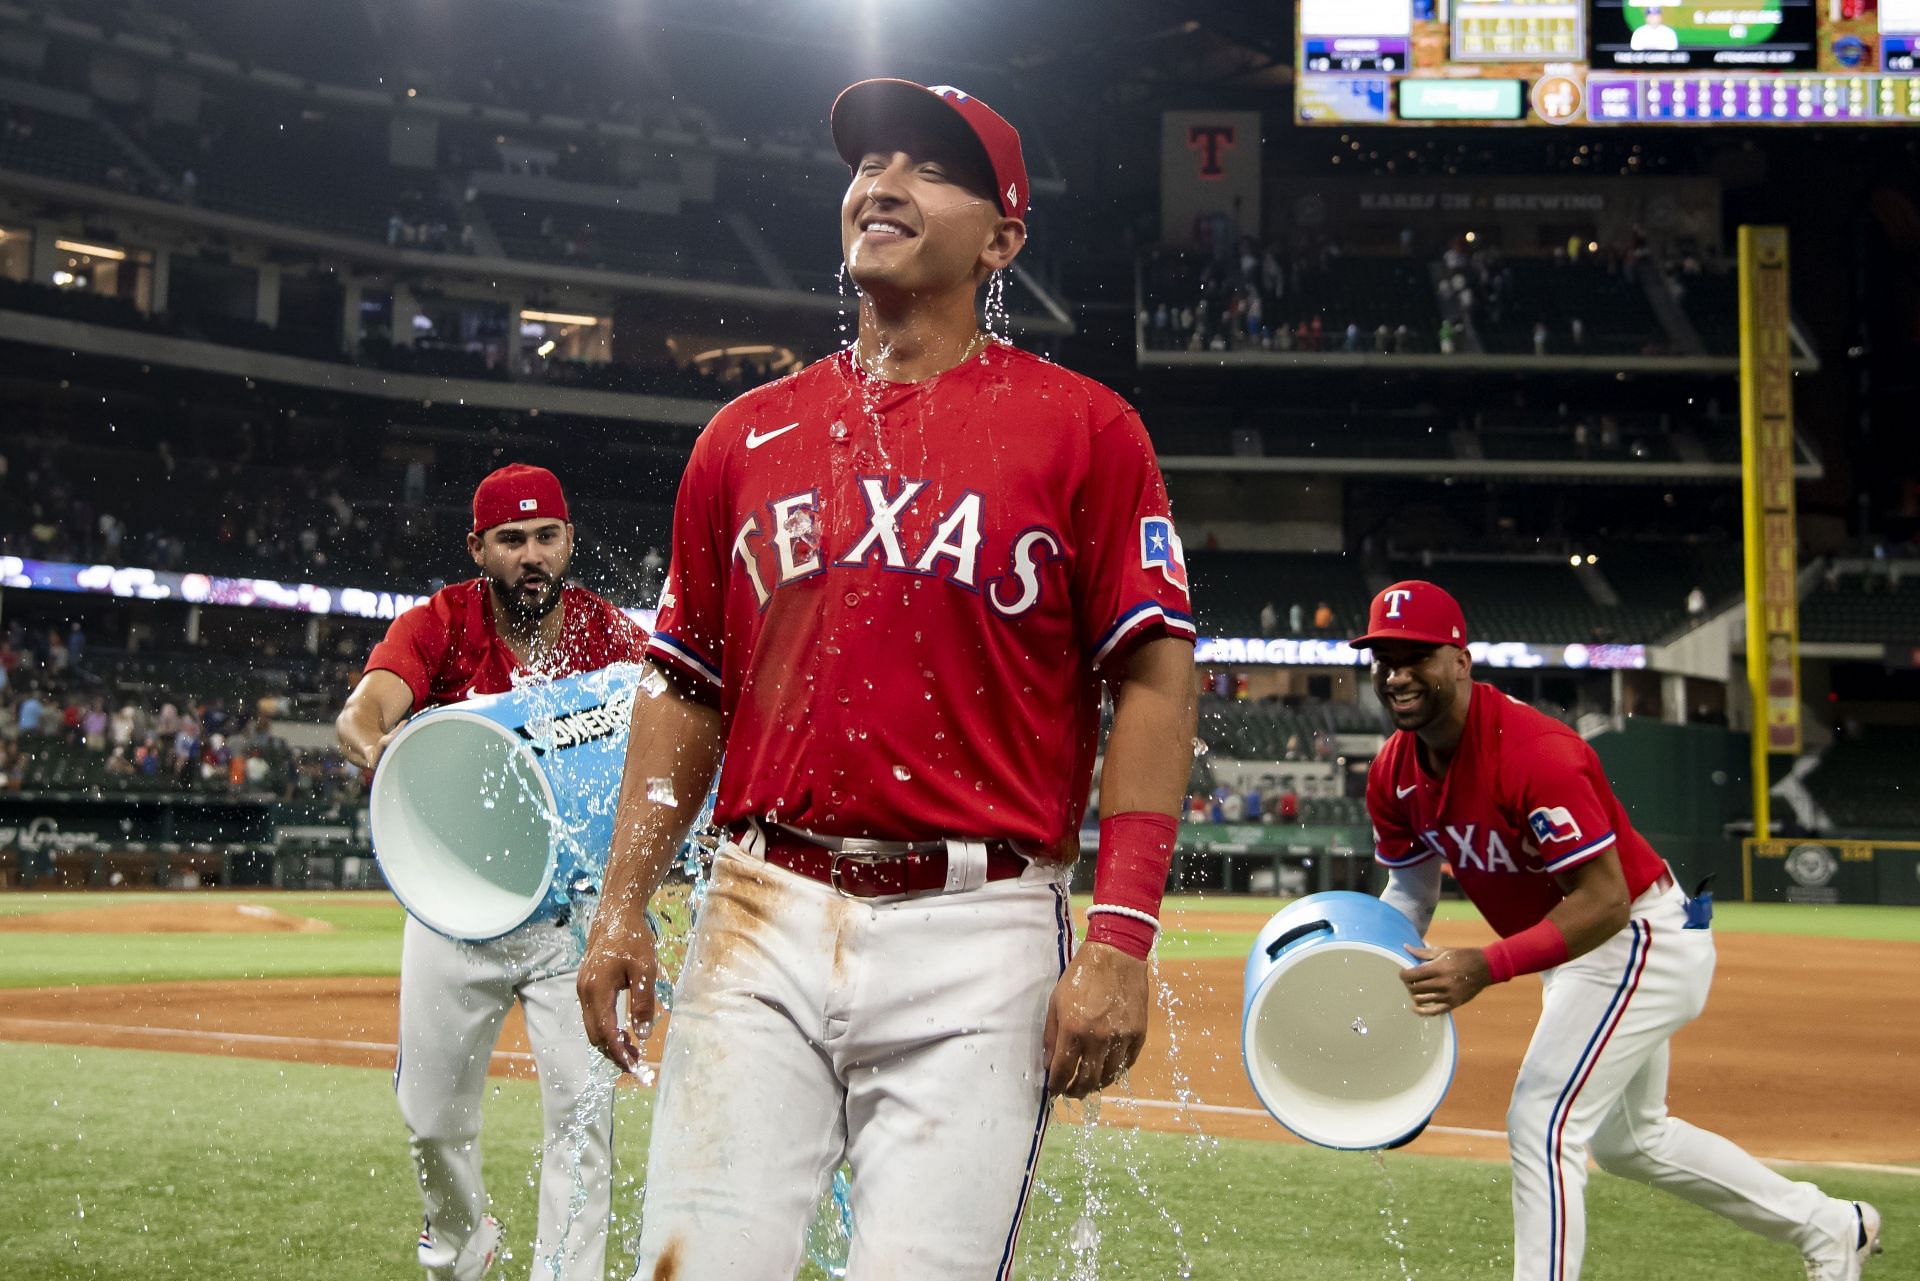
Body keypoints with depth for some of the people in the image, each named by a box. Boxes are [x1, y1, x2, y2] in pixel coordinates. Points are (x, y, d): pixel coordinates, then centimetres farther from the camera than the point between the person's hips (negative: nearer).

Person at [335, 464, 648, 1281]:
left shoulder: (609, 635, -7)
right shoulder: (439, 625, -11)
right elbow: (363, 708, -29)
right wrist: (374, 745, -54)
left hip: (574, 903, 0)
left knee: (582, 1109, -8)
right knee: (433, 1113, 11)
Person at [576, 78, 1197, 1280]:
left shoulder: (1083, 427, 3)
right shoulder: (747, 435, 15)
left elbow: (1156, 682, -2)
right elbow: (688, 693, 18)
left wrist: (1121, 938, -11)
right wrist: (623, 904, 8)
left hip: (980, 935, -3)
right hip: (764, 915, 3)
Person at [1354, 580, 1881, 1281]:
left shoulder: (1532, 750, -32)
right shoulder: (1394, 773, -6)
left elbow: (1605, 900, -33)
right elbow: (1411, 888, 6)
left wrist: (1486, 967, -42)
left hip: (1641, 940, -10)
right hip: (1578, 952, 10)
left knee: (1541, 1126, -17)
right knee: (1628, 1140, 23)